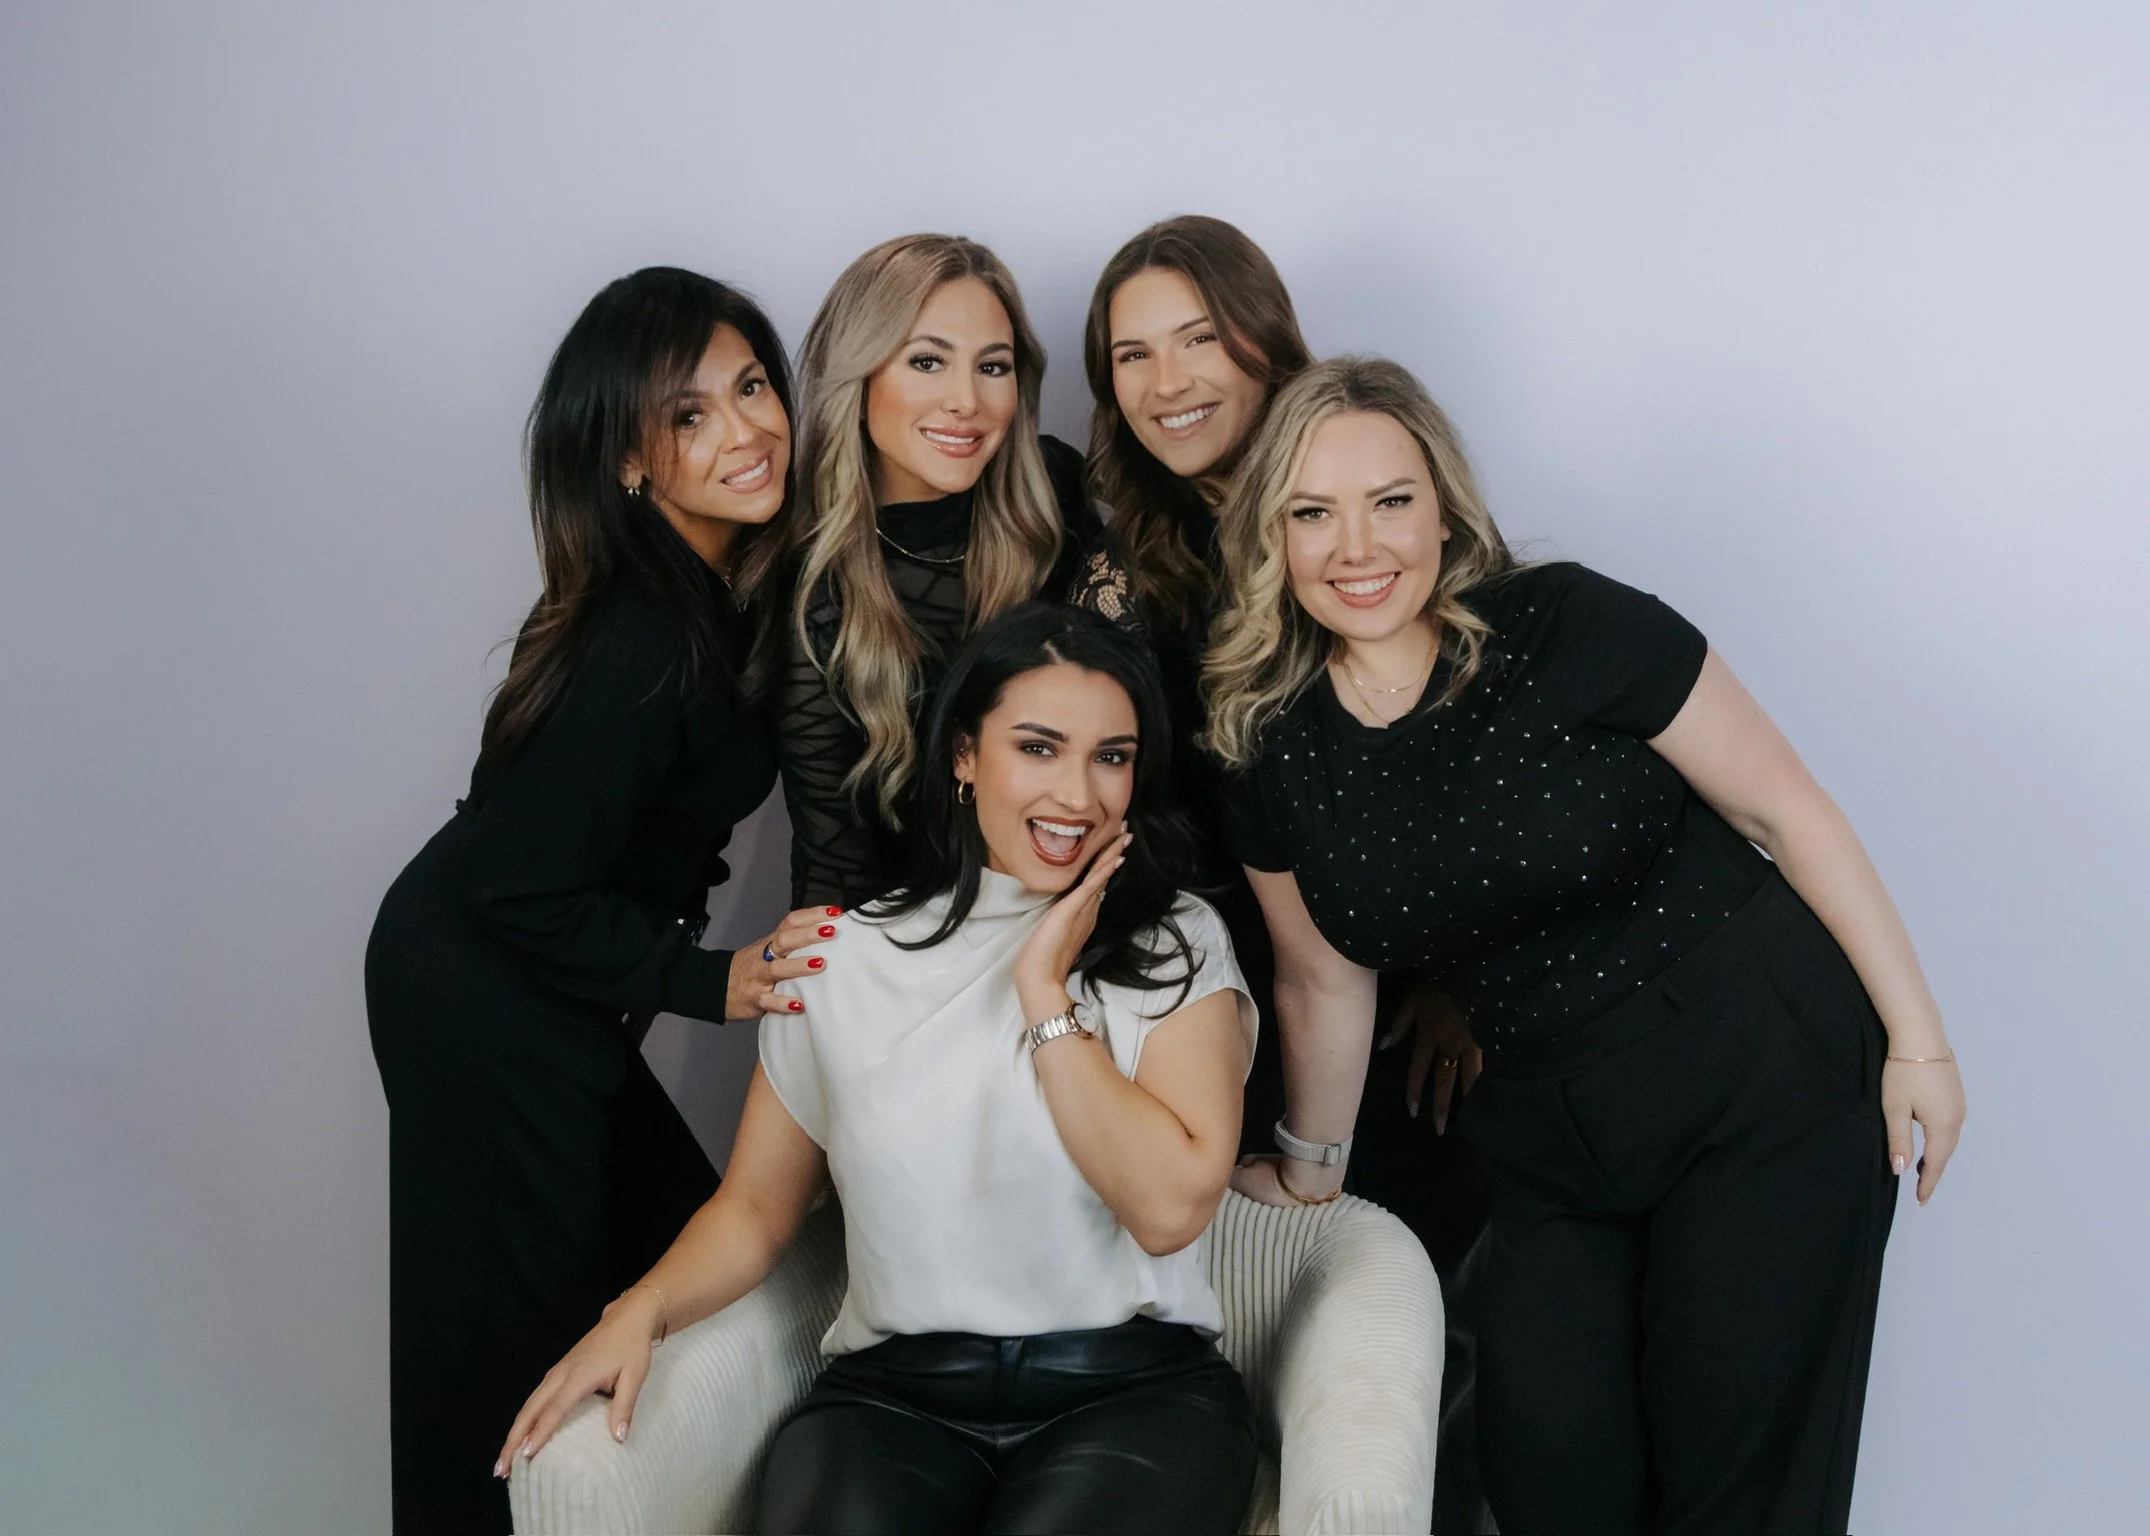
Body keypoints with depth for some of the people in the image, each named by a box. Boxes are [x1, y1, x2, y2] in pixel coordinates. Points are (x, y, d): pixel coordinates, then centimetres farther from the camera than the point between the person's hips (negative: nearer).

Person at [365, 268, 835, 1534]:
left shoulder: (730, 582, -2)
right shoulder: (641, 645, -28)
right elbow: (520, 891, -24)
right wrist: (712, 981, -22)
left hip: (540, 984, 9)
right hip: (483, 995, -9)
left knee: (676, 1255, 13)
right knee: (510, 1334, 3)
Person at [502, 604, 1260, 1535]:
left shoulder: (1180, 952, 2)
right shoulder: (846, 959, 8)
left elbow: (1172, 1209, -11)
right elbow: (756, 1206, 10)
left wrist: (1047, 997, -11)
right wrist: (642, 1309, -8)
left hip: (1132, 1388, 0)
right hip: (895, 1391, 1)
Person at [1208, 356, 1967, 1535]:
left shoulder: (1569, 629, -16)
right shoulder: (1273, 748, -2)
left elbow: (1787, 813, -9)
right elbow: (1326, 981, 12)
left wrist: (1917, 1039, -7)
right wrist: (1311, 1172, 22)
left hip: (1767, 1081, -4)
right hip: (1551, 1132, 4)